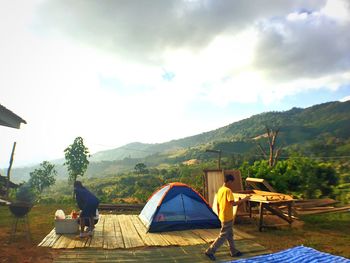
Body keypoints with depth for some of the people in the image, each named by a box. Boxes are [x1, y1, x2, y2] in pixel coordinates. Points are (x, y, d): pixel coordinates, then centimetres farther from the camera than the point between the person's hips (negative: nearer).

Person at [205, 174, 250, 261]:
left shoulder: (220, 190, 7)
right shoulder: (228, 190, -21)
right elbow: (233, 203, -27)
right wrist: (244, 199, -17)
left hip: (222, 216, 9)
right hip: (227, 218, -9)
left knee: (230, 235, 20)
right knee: (223, 236, 0)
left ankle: (233, 251, 33)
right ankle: (210, 251, 4)